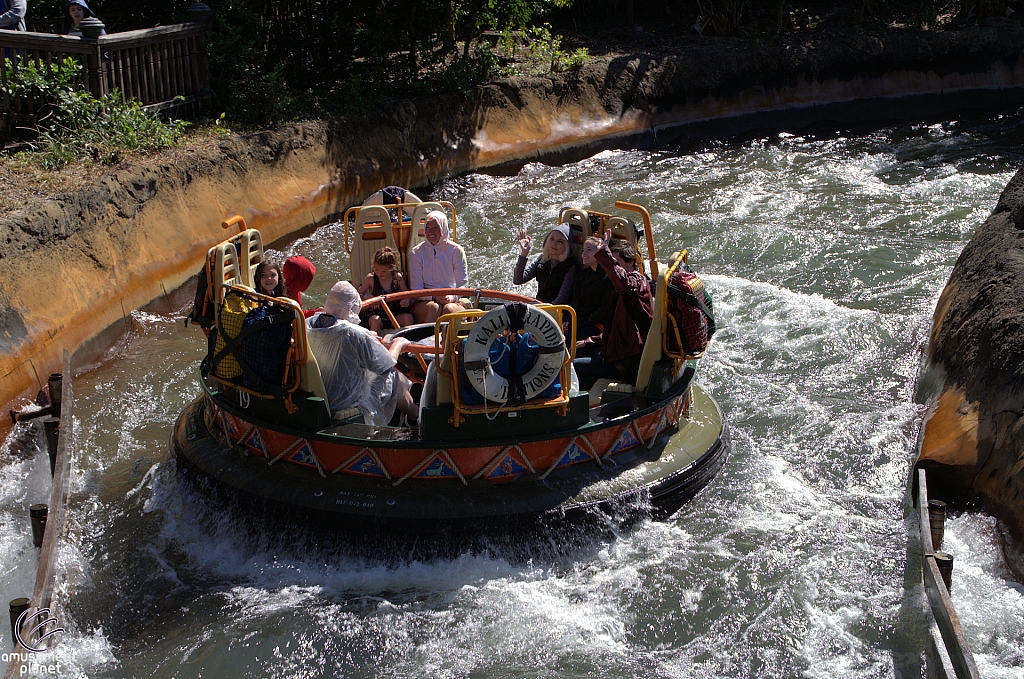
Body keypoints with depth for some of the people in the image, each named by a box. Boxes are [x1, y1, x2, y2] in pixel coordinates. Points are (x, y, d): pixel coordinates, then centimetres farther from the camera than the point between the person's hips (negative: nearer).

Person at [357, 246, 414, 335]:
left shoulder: (398, 278, 0)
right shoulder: (371, 278, -4)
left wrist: (407, 300, -16)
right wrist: (365, 296, -25)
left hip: (395, 315, 2)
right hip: (376, 313, -2)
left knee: (408, 317, -26)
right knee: (375, 320, -35)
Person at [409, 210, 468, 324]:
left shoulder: (456, 251, 5)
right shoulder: (417, 253, 5)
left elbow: (462, 284, 2)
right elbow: (416, 288, 0)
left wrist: (451, 297, -18)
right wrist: (434, 297, -18)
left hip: (452, 301, 0)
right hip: (424, 302, 0)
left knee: (449, 309, -33)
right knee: (433, 307, -33)